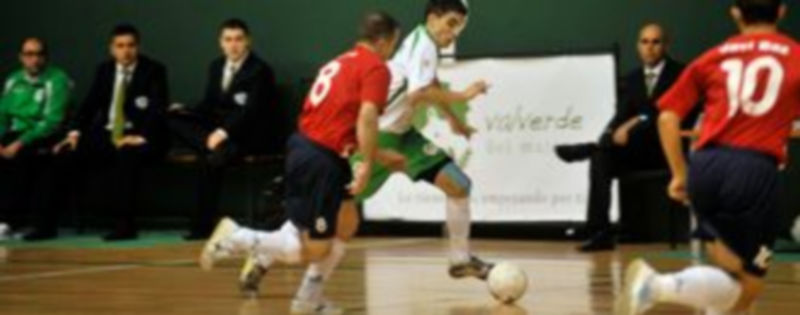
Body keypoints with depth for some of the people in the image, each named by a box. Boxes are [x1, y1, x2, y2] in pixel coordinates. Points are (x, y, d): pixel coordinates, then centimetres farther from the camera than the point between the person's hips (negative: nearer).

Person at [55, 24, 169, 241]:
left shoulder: (153, 70, -2)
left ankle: (125, 224, -36)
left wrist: (141, 136, -27)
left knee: (126, 154, -40)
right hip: (105, 135, 5)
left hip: (139, 137, -5)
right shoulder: (104, 70, 14)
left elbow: (158, 108, -12)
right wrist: (75, 132, -5)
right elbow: (90, 104, 12)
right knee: (63, 153, -16)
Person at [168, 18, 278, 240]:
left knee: (211, 161, -35)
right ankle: (213, 147, -28)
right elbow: (209, 105, 14)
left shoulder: (260, 70, -6)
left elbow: (251, 111, -16)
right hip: (217, 130, 7)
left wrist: (224, 131, -29)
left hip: (246, 136, -7)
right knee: (174, 120, -15)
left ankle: (203, 226, -26)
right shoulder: (216, 67, 16)